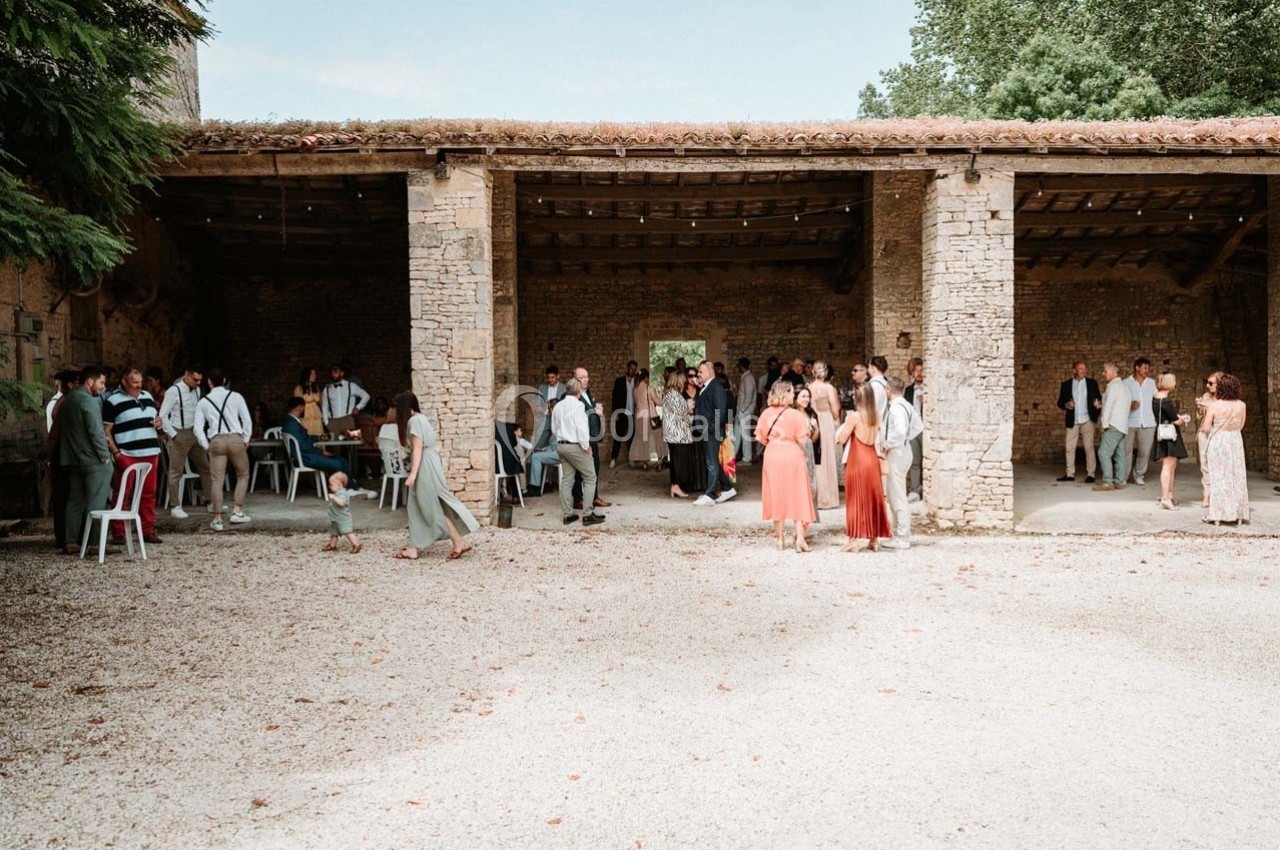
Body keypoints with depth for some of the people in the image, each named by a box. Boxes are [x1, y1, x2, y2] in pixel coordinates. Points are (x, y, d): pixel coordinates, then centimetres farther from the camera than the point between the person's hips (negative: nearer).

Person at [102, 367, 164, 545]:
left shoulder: (148, 396, 16)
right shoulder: (113, 401, -3)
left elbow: (157, 418, 29)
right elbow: (106, 431, -6)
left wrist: (160, 424, 4)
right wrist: (116, 453, -15)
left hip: (150, 454, 5)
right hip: (126, 456, -5)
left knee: (149, 494, 8)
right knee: (121, 495, -1)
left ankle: (148, 531, 14)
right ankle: (118, 533, 5)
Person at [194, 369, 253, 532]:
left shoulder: (203, 402, 11)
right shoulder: (235, 396, 7)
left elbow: (198, 428, 5)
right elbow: (247, 420, 2)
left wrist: (206, 446, 12)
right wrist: (246, 440, 10)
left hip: (216, 441, 1)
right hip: (235, 439, -1)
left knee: (216, 480, 2)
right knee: (243, 475, 16)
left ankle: (217, 519, 1)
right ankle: (237, 511, 7)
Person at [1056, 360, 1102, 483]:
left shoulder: (1092, 383, 4)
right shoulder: (1066, 384, 4)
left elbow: (1099, 398, 7)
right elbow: (1060, 402, 6)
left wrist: (1099, 404, -15)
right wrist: (1066, 405, -16)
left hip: (1087, 420, -1)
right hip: (1072, 421, 1)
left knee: (1089, 447, -1)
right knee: (1070, 447, 2)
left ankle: (1090, 474, 4)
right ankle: (1070, 474, 9)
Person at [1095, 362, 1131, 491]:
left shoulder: (1114, 385, -10)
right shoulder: (1123, 386, 20)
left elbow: (1108, 405, -15)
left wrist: (1105, 424, -14)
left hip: (1113, 425, -10)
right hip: (1122, 425, 10)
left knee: (1104, 452, -13)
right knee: (1119, 454, 7)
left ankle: (1107, 482, -17)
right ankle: (1119, 482, 8)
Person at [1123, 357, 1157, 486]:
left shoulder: (1151, 383, 11)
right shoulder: (1126, 383, 2)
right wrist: (1130, 405, -17)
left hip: (1147, 423, 2)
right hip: (1130, 422, -2)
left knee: (1145, 451, 2)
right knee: (1126, 450, -1)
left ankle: (1139, 475, 17)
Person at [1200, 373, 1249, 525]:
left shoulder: (1214, 406, -14)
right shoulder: (1241, 406, -5)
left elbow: (1206, 428, -12)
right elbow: (1241, 425, 8)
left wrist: (1207, 413, 4)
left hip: (1218, 443, -3)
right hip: (1235, 442, 3)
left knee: (1218, 477, 4)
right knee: (1237, 476, 11)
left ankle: (1217, 514, 6)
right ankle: (1238, 514, 16)